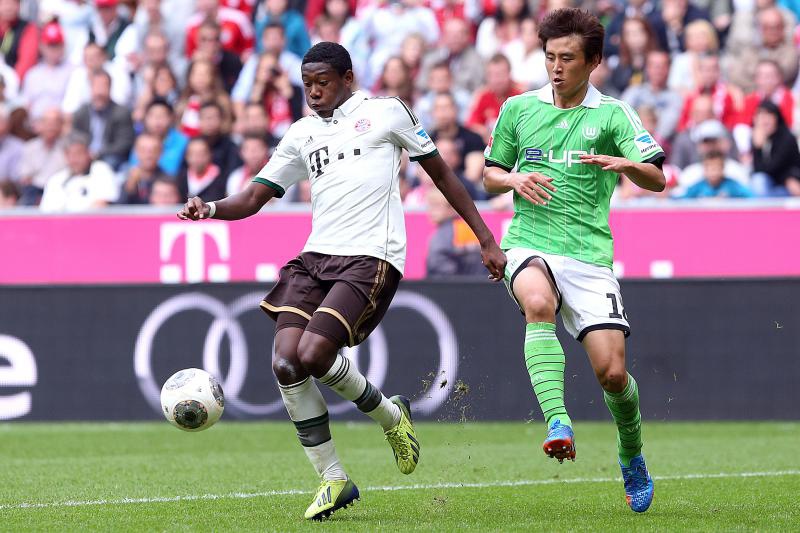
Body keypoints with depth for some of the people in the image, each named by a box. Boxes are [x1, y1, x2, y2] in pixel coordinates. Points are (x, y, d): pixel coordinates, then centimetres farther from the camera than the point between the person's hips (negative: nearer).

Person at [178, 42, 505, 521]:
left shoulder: (386, 112, 6)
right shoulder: (302, 134, 19)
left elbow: (441, 172, 12)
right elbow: (253, 199, 17)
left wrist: (487, 241, 10)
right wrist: (210, 210, -5)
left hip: (371, 257, -5)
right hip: (316, 256, 6)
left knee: (314, 355, -22)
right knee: (286, 363, -12)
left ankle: (390, 415, 8)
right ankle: (333, 480, 1)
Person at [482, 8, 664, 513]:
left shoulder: (613, 115, 5)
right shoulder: (519, 109, 11)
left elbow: (657, 179, -3)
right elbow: (490, 174, 22)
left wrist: (623, 163, -25)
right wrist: (513, 180, -2)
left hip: (589, 252, 0)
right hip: (529, 243, 1)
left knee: (612, 372, -7)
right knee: (538, 303, -37)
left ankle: (632, 460, 22)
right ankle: (558, 423, -44)